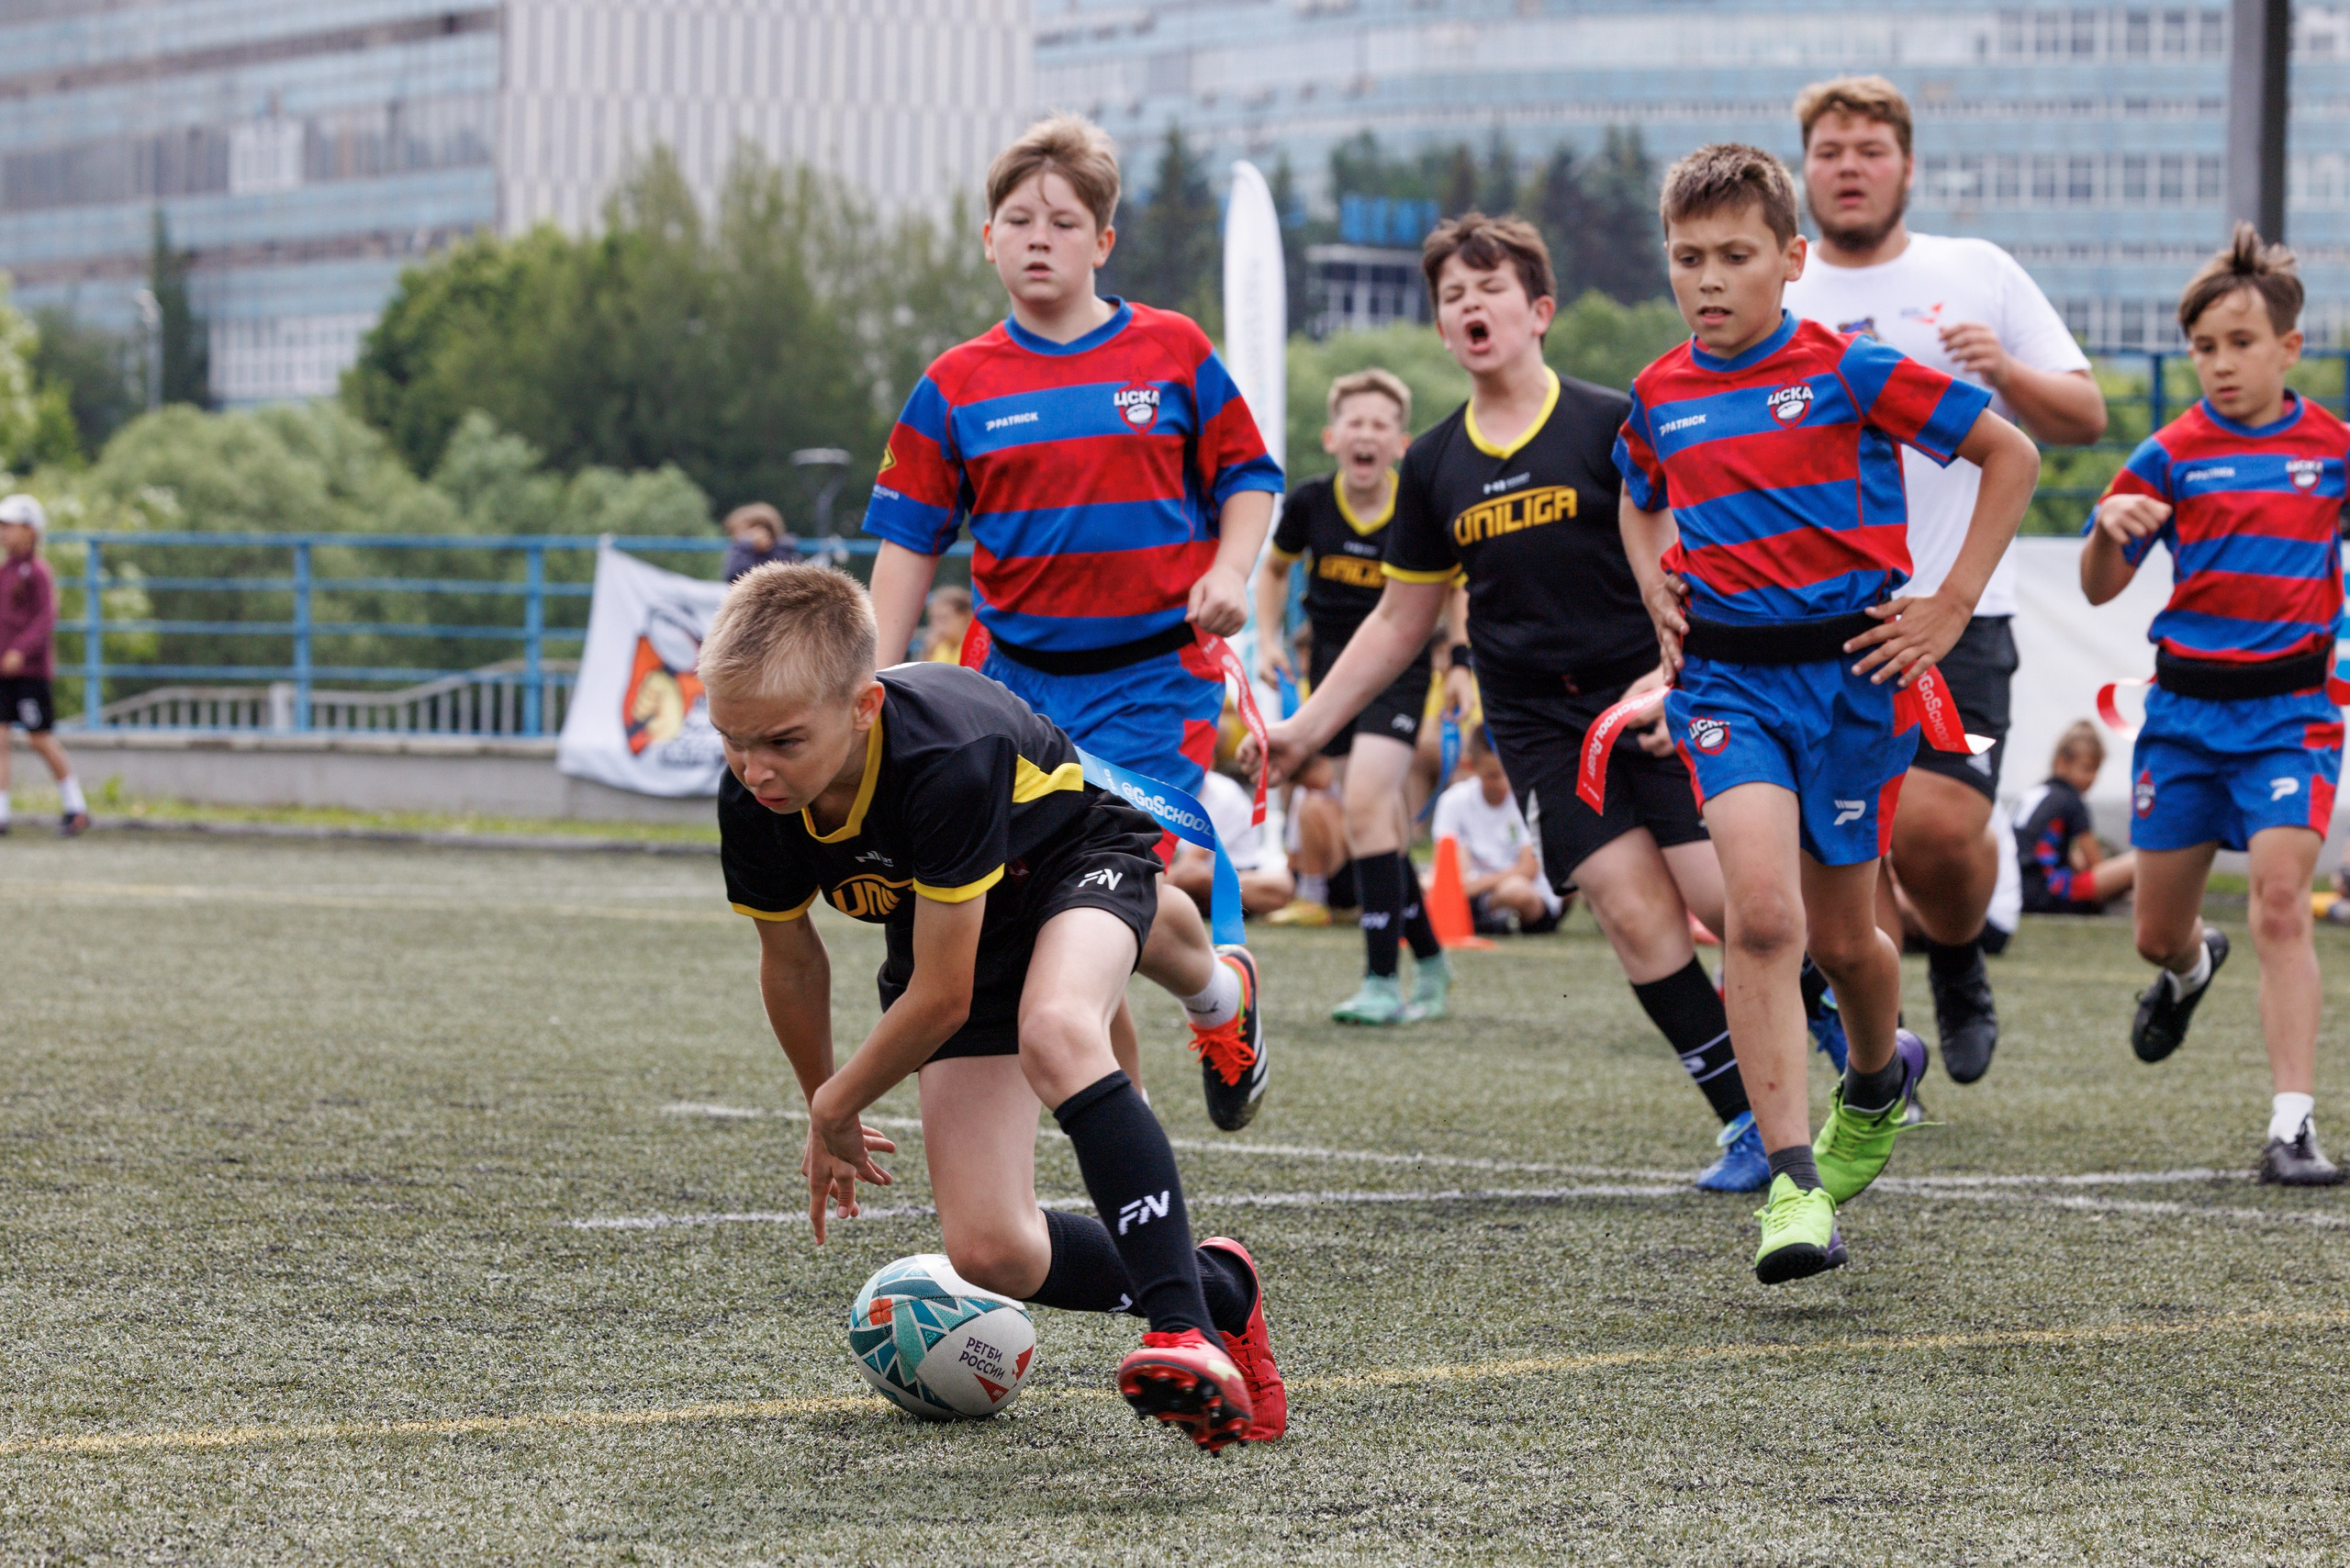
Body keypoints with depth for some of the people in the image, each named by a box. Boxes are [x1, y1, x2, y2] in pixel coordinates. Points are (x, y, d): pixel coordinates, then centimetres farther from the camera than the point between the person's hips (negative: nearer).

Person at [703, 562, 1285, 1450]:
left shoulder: (947, 756, -42)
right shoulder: (755, 803, -25)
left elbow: (941, 997, -33)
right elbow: (791, 959, -2)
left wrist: (838, 1105, -17)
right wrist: (821, 1118, 12)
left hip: (1075, 857, -5)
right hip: (949, 926, 5)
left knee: (1055, 1033, -42)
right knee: (990, 1253, -11)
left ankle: (1183, 1330, -42)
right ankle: (1218, 1289, 13)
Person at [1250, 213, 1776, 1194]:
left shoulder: (1611, 425, -2)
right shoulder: (1434, 466, 10)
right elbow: (1401, 621, 18)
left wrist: (1673, 673, -17)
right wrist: (1303, 732, 15)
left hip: (1652, 700, -3)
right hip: (1537, 723, 3)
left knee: (1727, 896, -14)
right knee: (1635, 911, -13)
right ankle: (1749, 1118, -5)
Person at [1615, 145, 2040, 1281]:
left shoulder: (1850, 372, -7)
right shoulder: (1658, 398, 6)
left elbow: (2011, 456, 0)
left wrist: (1952, 606, -1)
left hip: (1851, 673, -2)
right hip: (1726, 679, 2)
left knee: (1841, 936, 10)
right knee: (1761, 910, -20)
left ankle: (1880, 1077, 46)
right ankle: (1791, 1182, -19)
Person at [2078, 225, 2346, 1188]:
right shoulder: (2171, 456, -1)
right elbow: (2099, 589, 1)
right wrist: (2109, 528, -19)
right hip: (2186, 709, 2)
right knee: (2157, 932, 10)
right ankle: (2191, 966, 50)